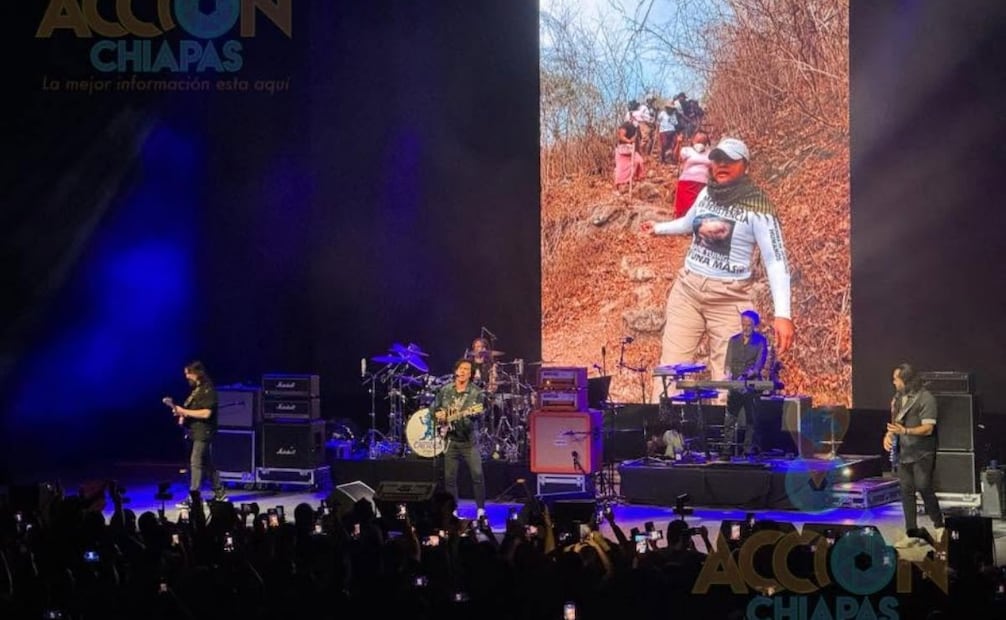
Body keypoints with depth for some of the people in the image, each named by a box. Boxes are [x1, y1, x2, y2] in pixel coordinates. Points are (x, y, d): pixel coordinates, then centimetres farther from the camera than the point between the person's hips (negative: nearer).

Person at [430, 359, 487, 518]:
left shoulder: (476, 392, -3)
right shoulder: (445, 390, 6)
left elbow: (478, 412, -14)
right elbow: (433, 407, 17)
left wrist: (473, 413, -36)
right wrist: (438, 414, -4)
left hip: (469, 440, -3)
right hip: (450, 440, 3)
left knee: (477, 474, -11)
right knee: (449, 477, 4)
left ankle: (481, 509, -2)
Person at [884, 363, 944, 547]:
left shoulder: (925, 398, -11)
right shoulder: (898, 398, 11)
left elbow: (928, 428, -15)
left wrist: (905, 431, -29)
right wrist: (888, 435, 0)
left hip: (922, 454, -7)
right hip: (903, 453, 7)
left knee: (923, 488, -8)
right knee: (906, 492, 6)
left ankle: (939, 526, 12)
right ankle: (911, 534, 11)